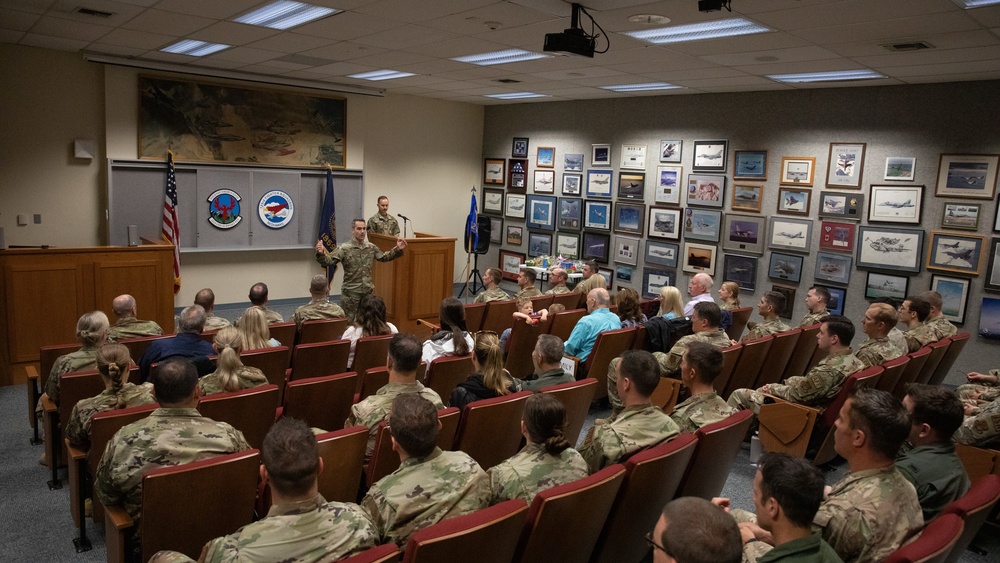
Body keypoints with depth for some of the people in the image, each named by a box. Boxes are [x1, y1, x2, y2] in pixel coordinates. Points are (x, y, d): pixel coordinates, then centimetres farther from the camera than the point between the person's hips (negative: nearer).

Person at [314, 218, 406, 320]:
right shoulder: (344, 248, -12)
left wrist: (397, 250, 11)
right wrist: (321, 254, -40)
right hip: (350, 292, -5)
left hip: (368, 291, 5)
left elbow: (383, 257, 21)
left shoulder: (371, 247, 5)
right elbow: (329, 260, -20)